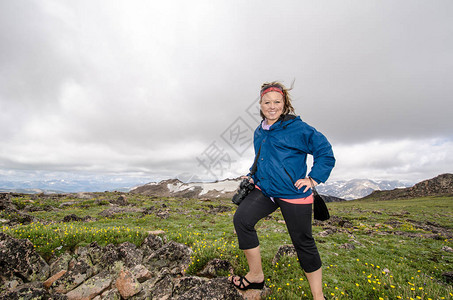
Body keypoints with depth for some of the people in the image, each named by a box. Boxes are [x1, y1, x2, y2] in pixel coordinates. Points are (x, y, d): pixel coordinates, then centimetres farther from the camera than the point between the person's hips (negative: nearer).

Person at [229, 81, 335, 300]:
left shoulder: (297, 127, -9)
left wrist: (313, 179, -11)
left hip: (293, 194, -5)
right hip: (265, 190, 5)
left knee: (303, 243, 7)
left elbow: (325, 151, -6)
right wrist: (253, 177, 13)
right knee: (241, 218, -16)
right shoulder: (259, 132, 11)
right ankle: (256, 275, 5)